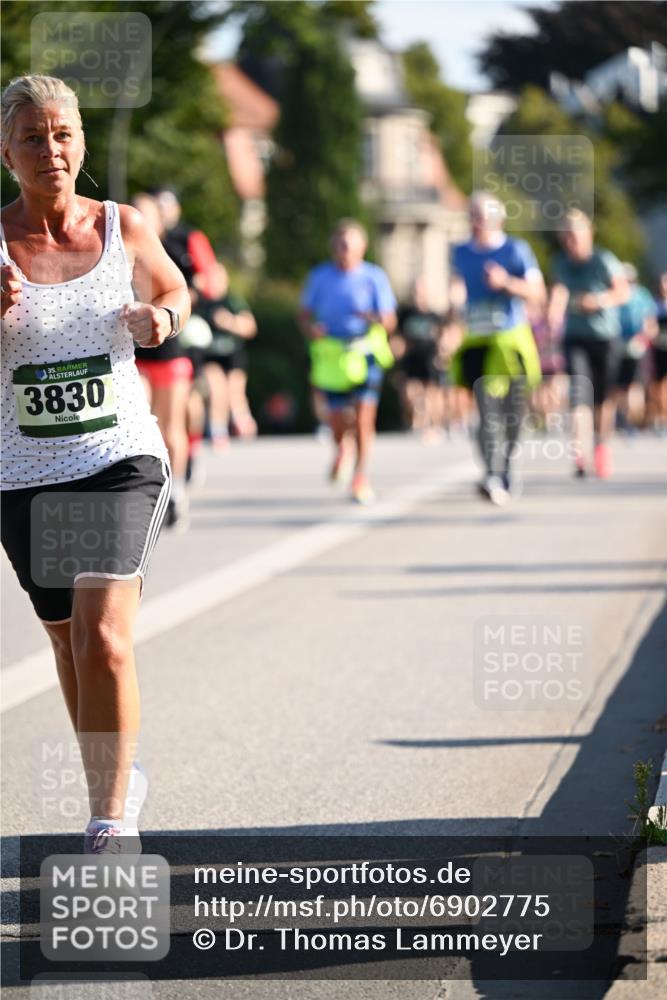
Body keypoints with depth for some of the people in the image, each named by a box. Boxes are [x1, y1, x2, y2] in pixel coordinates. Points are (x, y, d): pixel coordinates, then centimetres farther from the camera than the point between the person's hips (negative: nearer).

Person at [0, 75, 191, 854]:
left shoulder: (123, 228, -1)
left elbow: (174, 291, 19)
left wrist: (159, 316, -4)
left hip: (121, 461, -2)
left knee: (103, 636, -18)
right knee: (68, 644, 14)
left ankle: (112, 817, -14)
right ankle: (115, 777, 36)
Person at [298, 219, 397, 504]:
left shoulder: (374, 277, 0)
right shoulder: (320, 276, 5)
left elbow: (390, 322, 0)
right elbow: (304, 314, 13)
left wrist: (375, 319, -22)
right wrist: (311, 328, -9)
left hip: (366, 354, -1)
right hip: (332, 355, 1)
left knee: (363, 416, -12)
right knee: (337, 420, 0)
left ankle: (361, 477, 0)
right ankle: (342, 448, 36)